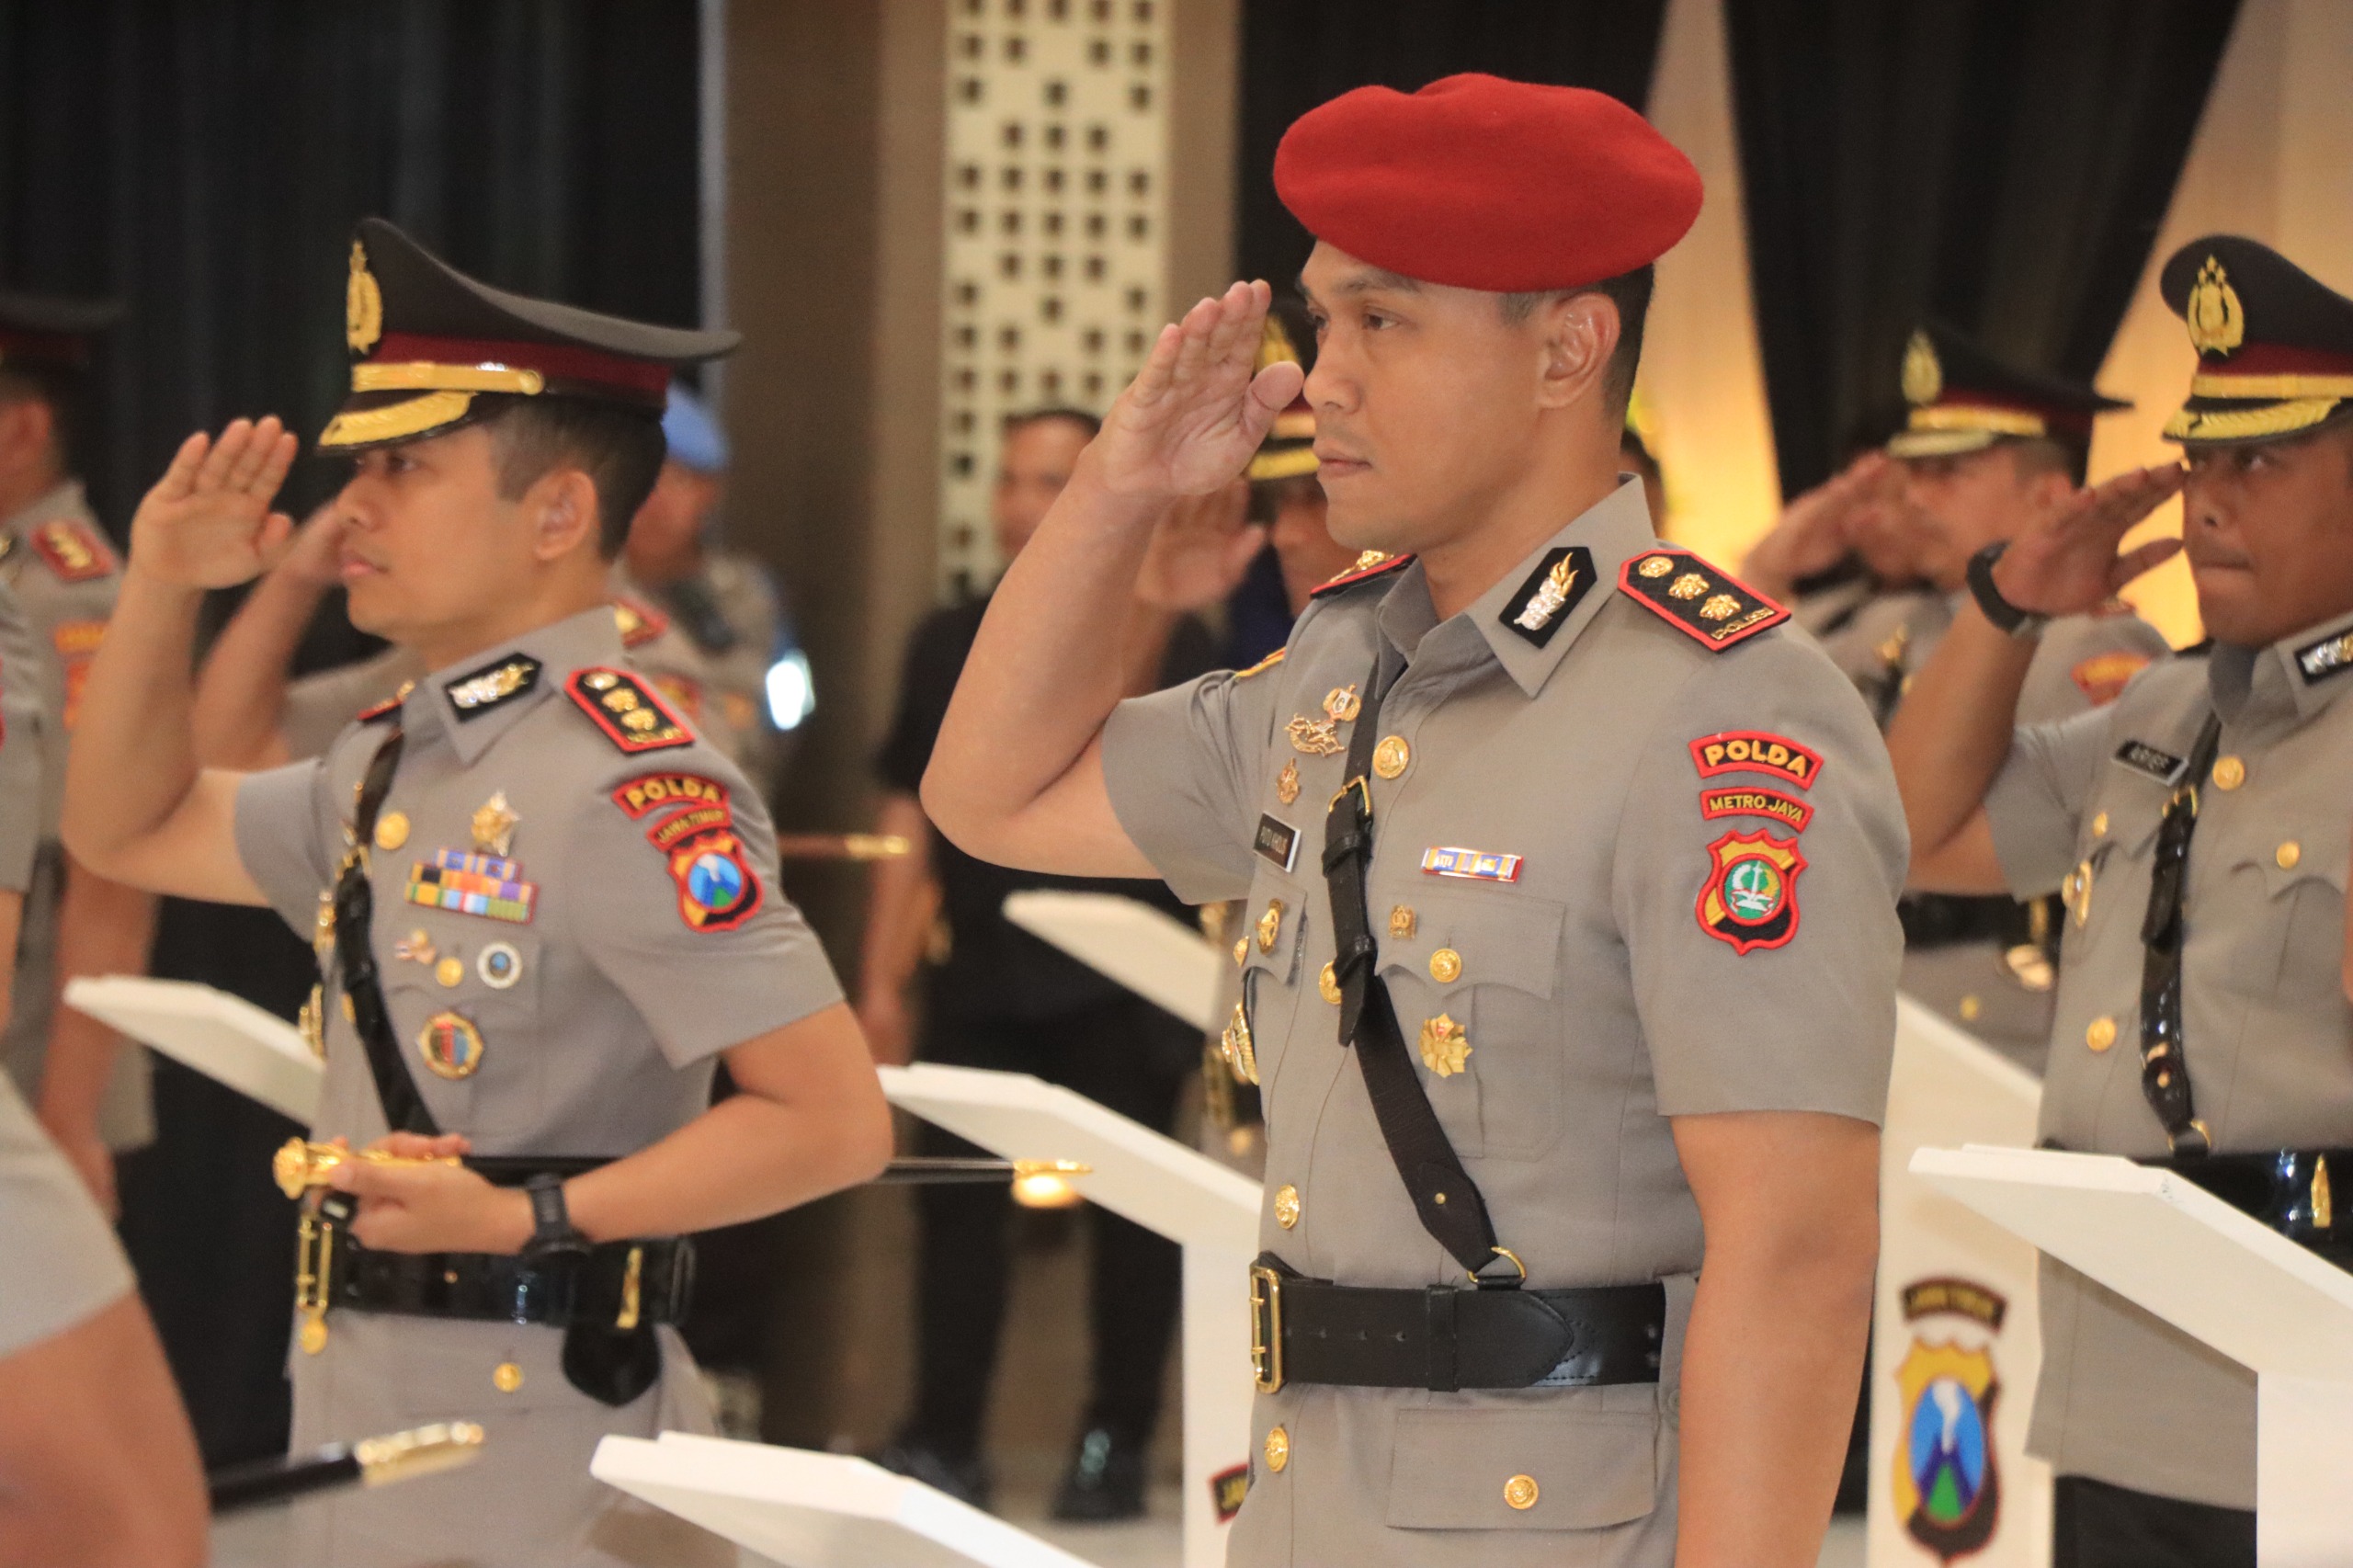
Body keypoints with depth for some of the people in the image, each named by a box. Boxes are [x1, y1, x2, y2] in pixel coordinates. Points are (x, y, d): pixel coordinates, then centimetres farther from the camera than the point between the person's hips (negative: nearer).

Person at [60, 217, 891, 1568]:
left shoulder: (629, 787, -17)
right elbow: (131, 831, 26)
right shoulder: (396, 767, 11)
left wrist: (528, 1218, -24)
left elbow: (835, 1122, -22)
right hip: (373, 1431, 9)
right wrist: (164, 588, 12)